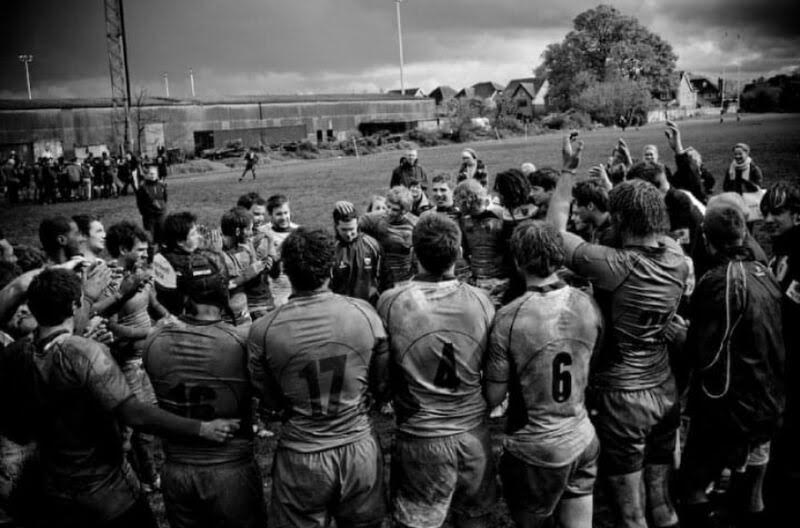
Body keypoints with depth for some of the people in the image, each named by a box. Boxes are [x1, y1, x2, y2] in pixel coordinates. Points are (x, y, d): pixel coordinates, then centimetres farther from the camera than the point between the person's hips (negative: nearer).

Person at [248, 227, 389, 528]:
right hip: (359, 450, 1)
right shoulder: (364, 313, -12)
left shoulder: (262, 331, -15)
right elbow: (382, 386, -1)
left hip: (301, 458, -1)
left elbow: (270, 401, 0)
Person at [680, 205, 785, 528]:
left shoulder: (721, 280, -20)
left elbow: (705, 353, -22)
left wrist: (680, 333, -3)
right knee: (750, 500, 19)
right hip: (767, 405, 8)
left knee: (693, 480, 8)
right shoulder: (764, 274, 3)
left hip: (731, 408, -8)